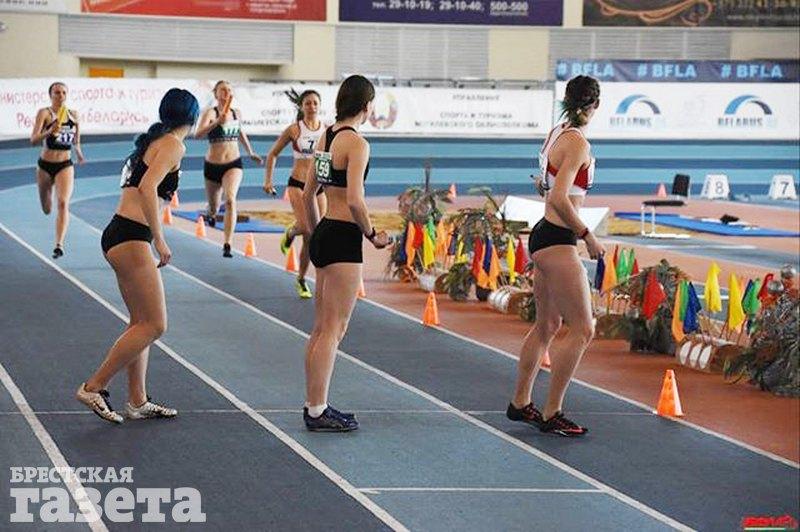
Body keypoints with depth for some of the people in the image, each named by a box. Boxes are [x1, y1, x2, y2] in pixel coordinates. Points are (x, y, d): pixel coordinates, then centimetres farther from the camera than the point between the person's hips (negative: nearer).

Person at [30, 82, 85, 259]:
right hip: (45, 164, -1)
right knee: (47, 209, 16)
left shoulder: (73, 114, 1)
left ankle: (59, 245, -22)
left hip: (65, 165, 1)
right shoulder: (44, 113, -10)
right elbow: (33, 139, -24)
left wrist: (78, 151, 16)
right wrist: (49, 132, -38)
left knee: (63, 203, -20)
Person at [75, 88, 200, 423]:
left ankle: (138, 401, 17)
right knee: (154, 325, -6)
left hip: (119, 234, 10)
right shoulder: (173, 145, -8)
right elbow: (147, 188, -21)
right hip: (130, 239, -10)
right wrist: (160, 241, -19)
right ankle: (94, 387, -4)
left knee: (142, 323, 14)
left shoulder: (154, 141, 18)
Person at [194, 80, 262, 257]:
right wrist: (217, 122, -43)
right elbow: (198, 134, -29)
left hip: (233, 164, 1)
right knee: (213, 205, 17)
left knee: (230, 200, -24)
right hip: (212, 165, -1)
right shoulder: (210, 113, -12)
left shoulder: (237, 113, 2)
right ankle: (211, 214, 58)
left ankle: (227, 245, -26)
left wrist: (251, 152, 32)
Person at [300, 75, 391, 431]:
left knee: (321, 328, 15)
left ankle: (314, 404, 22)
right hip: (343, 239, -9)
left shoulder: (325, 138, 11)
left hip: (324, 233, 9)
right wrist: (373, 235, -9)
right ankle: (318, 411, -1)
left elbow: (307, 195, 17)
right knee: (333, 330, -4)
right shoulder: (357, 144, -14)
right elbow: (354, 200, -23)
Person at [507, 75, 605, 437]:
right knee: (582, 329, -5)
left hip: (544, 237, 10)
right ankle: (551, 415, -2)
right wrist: (588, 236, -16)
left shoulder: (557, 134, 10)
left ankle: (520, 403, 28)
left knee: (547, 325, 19)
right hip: (557, 241, -10)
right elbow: (559, 199, -23)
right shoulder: (578, 143, -17)